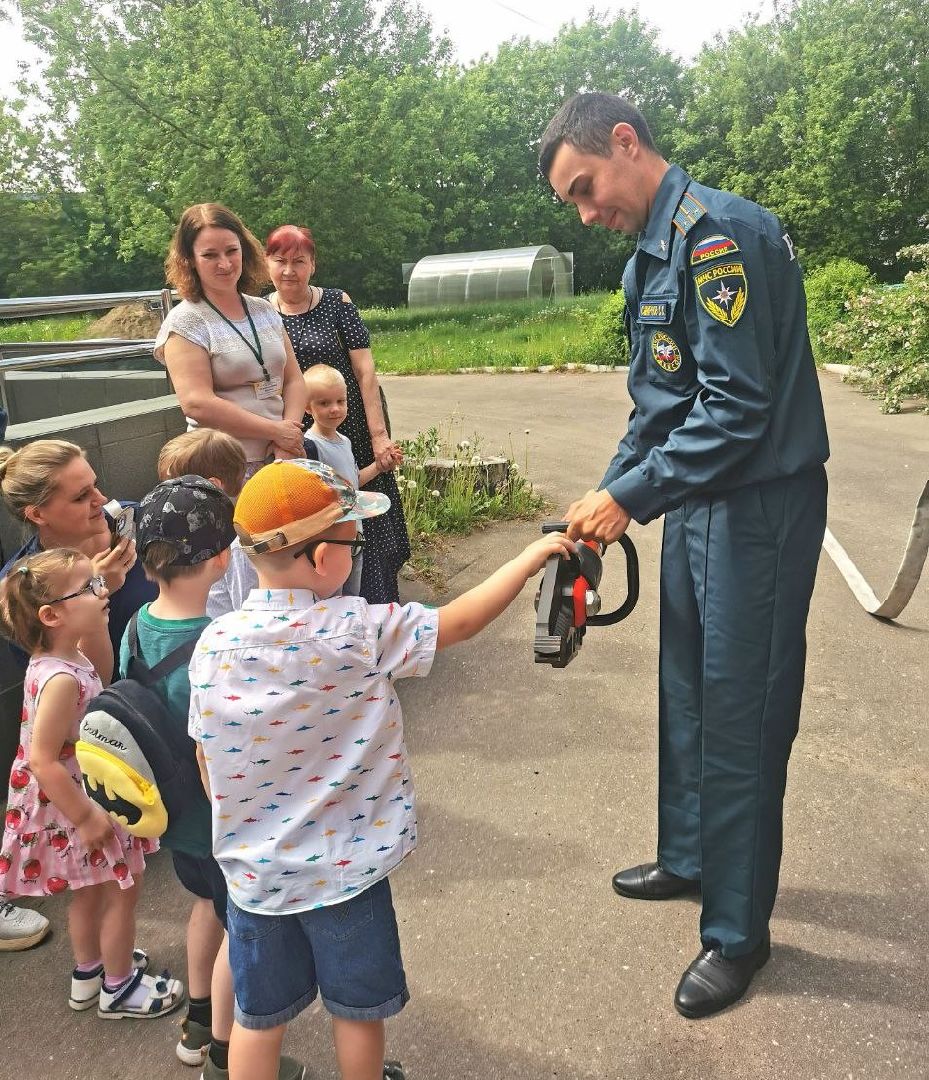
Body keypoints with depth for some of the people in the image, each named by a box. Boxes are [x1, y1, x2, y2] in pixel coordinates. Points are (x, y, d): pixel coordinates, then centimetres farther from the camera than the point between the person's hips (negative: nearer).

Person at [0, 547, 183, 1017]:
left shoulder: (65, 661, -3)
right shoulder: (62, 679, -32)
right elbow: (42, 760, -29)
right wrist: (85, 818, -25)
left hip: (88, 795, 9)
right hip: (77, 805, -9)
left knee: (89, 888, 26)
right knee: (123, 885, 10)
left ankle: (89, 971, 46)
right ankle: (118, 988, 29)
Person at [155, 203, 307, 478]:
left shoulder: (264, 311, 9)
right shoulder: (185, 322, -8)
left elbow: (293, 380, 8)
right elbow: (197, 404, -18)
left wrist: (289, 436, -9)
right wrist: (277, 431, -15)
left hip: (279, 459, 5)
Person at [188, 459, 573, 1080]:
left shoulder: (214, 644, -12)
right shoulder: (360, 632, -23)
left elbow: (209, 772, -3)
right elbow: (461, 622, -13)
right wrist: (533, 556, -2)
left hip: (253, 871, 3)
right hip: (344, 869, -3)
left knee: (259, 1017, 22)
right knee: (358, 1010, 22)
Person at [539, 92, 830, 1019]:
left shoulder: (720, 233, -18)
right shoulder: (653, 254, 13)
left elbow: (738, 406, -24)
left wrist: (629, 497, -19)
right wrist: (604, 498, 7)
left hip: (759, 507, -9)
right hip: (695, 501, 10)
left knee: (739, 718, 0)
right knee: (686, 694, 19)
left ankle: (737, 933, 18)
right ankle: (689, 858, 39)